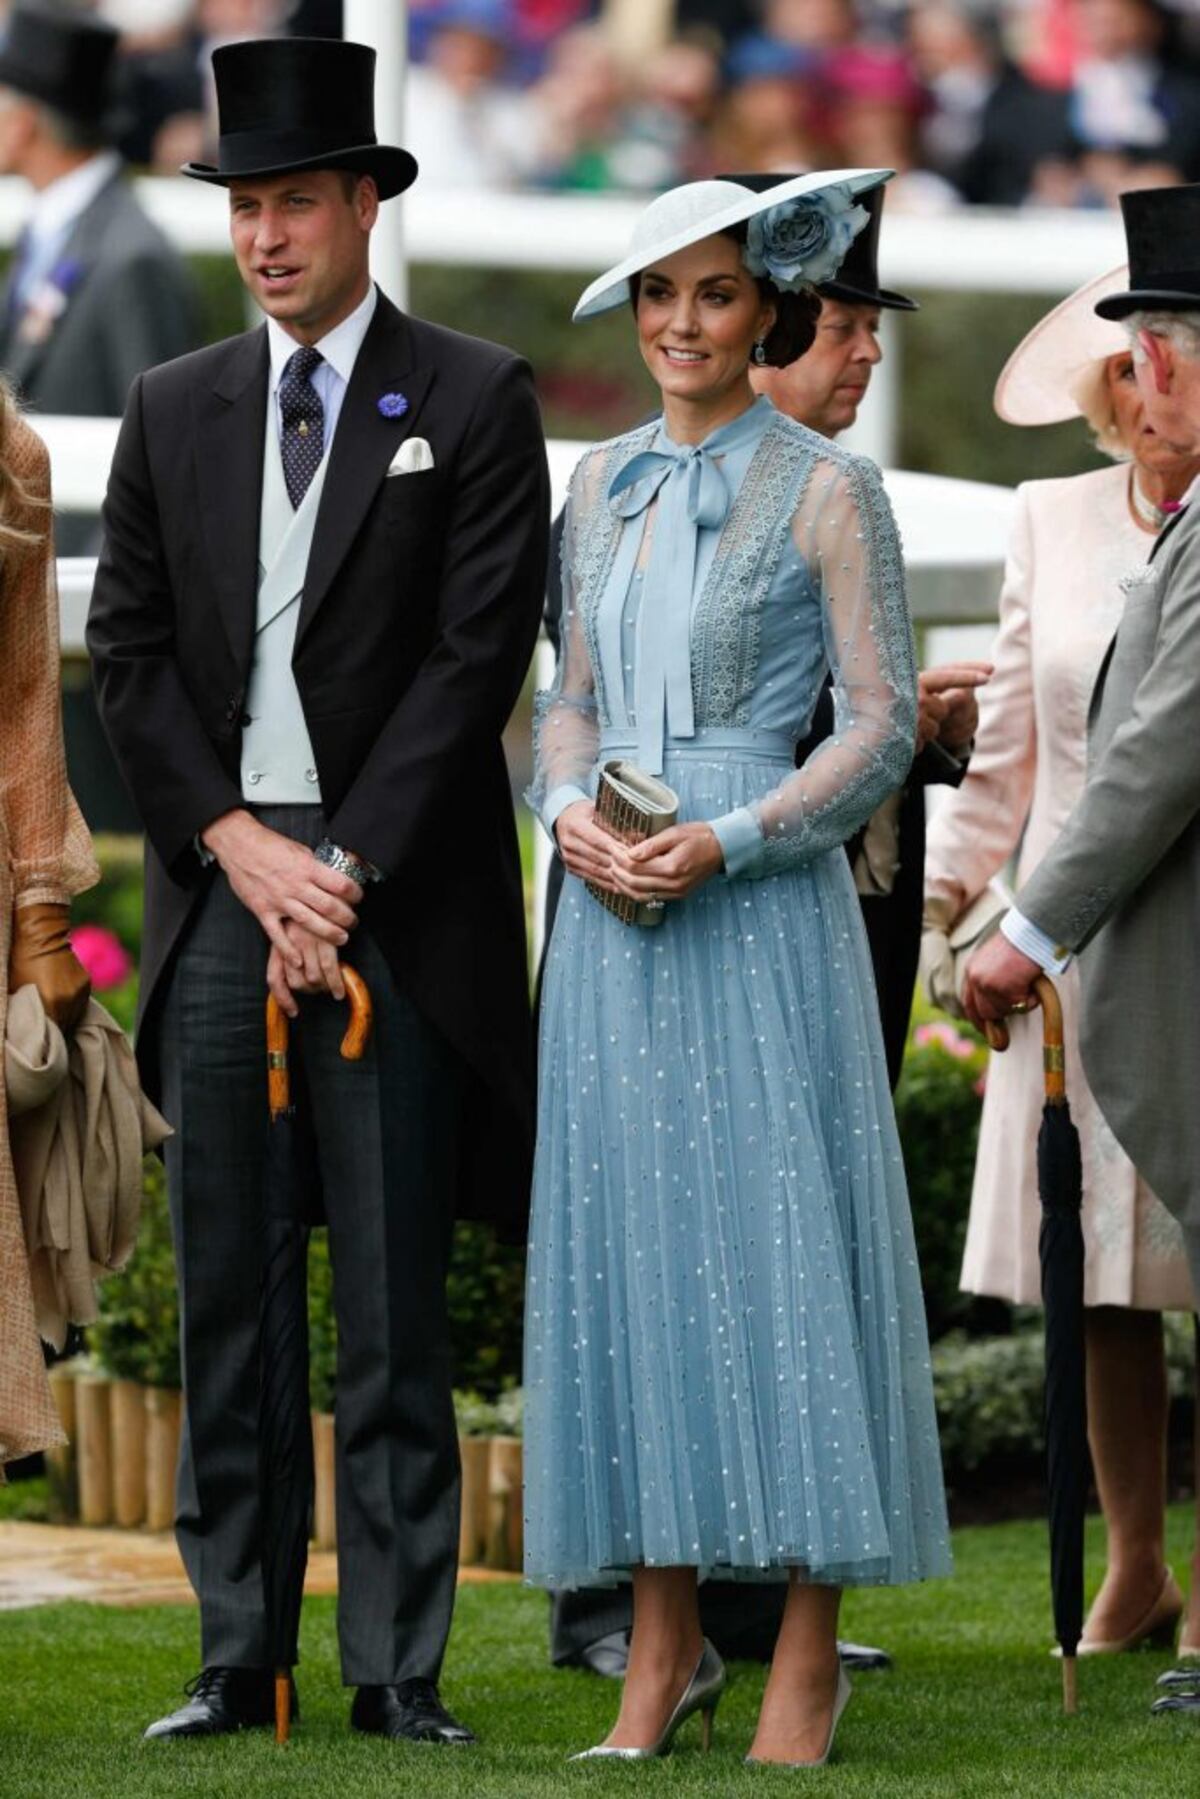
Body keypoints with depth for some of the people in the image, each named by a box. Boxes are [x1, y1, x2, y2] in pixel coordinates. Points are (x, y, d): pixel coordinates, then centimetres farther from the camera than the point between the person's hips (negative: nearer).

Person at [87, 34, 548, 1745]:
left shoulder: (475, 402, 1)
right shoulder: (173, 412, 12)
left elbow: (477, 657, -5)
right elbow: (129, 655, 8)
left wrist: (347, 869, -11)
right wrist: (241, 844, -5)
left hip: (391, 891, -4)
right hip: (216, 883, 4)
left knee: (395, 1312, -2)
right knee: (221, 1299, 4)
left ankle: (398, 1667, 1)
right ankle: (235, 1655, 8)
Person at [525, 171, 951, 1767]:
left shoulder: (824, 491, -3)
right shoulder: (604, 488, 13)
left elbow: (886, 722, -5)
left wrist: (729, 841, -15)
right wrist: (568, 809, -3)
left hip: (762, 906, -5)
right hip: (613, 914, 5)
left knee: (777, 1242, -5)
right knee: (626, 1248, 4)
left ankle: (809, 1653, 0)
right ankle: (665, 1647, 10)